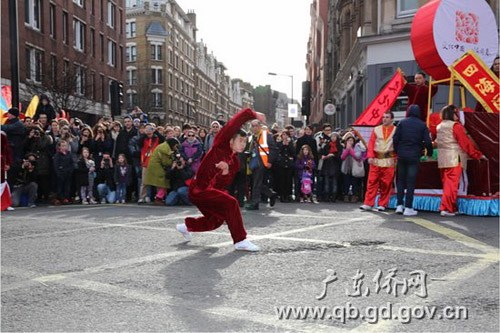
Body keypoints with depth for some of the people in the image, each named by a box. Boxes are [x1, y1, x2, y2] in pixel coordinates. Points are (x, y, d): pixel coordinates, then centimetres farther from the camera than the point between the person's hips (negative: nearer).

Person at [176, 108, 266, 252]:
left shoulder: (235, 162, 8)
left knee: (216, 221, 21)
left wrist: (225, 171, -22)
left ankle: (186, 226, 42)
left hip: (210, 190, 9)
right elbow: (234, 123, -21)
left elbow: (223, 184, -3)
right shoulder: (220, 145, -10)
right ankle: (240, 241, -18)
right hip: (199, 190, -9)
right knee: (231, 203, -24)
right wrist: (253, 114, -21)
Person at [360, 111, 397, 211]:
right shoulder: (376, 129, 10)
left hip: (389, 161, -1)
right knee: (372, 182, 0)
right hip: (376, 160, 1)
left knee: (386, 184, 2)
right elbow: (371, 143, 6)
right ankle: (368, 204, 3)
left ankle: (382, 204, 12)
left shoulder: (396, 130, 5)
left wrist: (397, 160, -4)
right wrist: (370, 156, -6)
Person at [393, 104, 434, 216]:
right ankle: (408, 208, 1)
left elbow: (395, 138, -2)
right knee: (411, 182, 1)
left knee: (400, 180, 12)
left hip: (402, 155, 2)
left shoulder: (402, 123, 2)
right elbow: (427, 141, -2)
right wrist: (429, 153, 15)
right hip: (414, 156, -1)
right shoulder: (422, 125, 0)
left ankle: (399, 205, 10)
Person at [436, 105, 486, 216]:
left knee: (447, 183, 11)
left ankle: (452, 208, 18)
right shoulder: (456, 126, -9)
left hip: (442, 160, 8)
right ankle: (446, 208, -10)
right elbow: (466, 143, -8)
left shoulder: (439, 126, 14)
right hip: (454, 160, -8)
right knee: (452, 184, -7)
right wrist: (478, 155, 1)